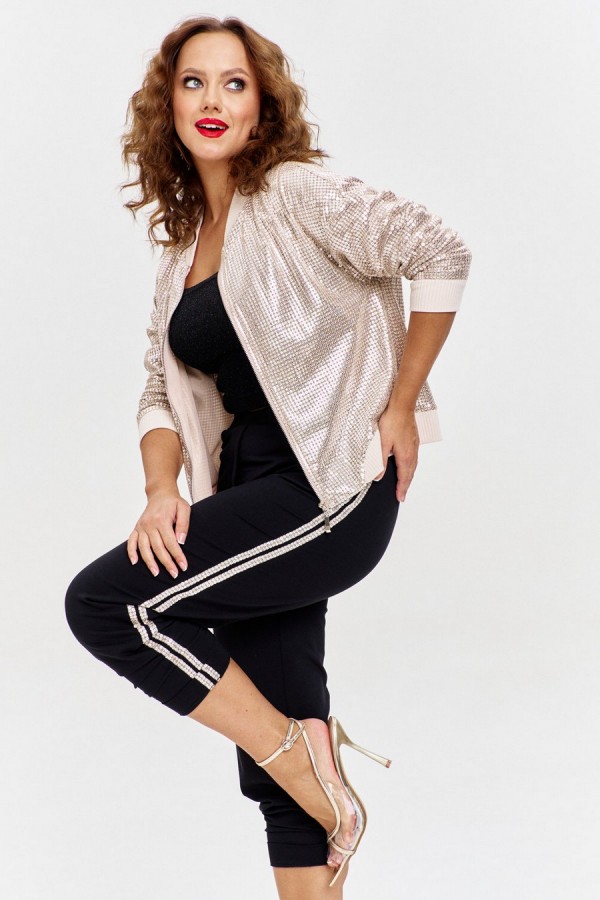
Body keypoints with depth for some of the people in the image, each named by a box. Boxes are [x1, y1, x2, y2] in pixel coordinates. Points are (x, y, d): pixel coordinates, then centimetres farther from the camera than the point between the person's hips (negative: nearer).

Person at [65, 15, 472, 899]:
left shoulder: (296, 195, -8)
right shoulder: (183, 244, 15)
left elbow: (441, 253, -17)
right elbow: (164, 389, 14)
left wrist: (400, 408, -11)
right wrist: (162, 492, -5)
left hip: (333, 489, -8)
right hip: (257, 492, 8)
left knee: (103, 602, -17)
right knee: (275, 753, 10)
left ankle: (302, 753, -4)